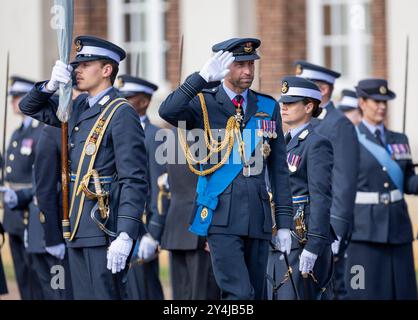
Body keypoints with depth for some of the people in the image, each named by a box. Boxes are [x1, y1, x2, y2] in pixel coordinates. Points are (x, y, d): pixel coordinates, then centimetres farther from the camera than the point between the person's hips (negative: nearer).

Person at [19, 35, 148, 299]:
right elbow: (30, 107, 23)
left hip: (105, 228, -8)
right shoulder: (79, 107, 13)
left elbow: (135, 181, -17)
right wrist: (51, 85, 1)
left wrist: (125, 235, -25)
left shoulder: (122, 114, -12)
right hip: (78, 228, 8)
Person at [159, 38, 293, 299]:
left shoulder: (268, 108, 12)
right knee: (239, 294, -16)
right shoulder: (204, 104, 2)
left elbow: (279, 169, 13)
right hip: (222, 217, -5)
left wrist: (285, 222, 8)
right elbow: (168, 112, -20)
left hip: (258, 219, 5)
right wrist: (203, 77, -27)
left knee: (256, 295, 8)